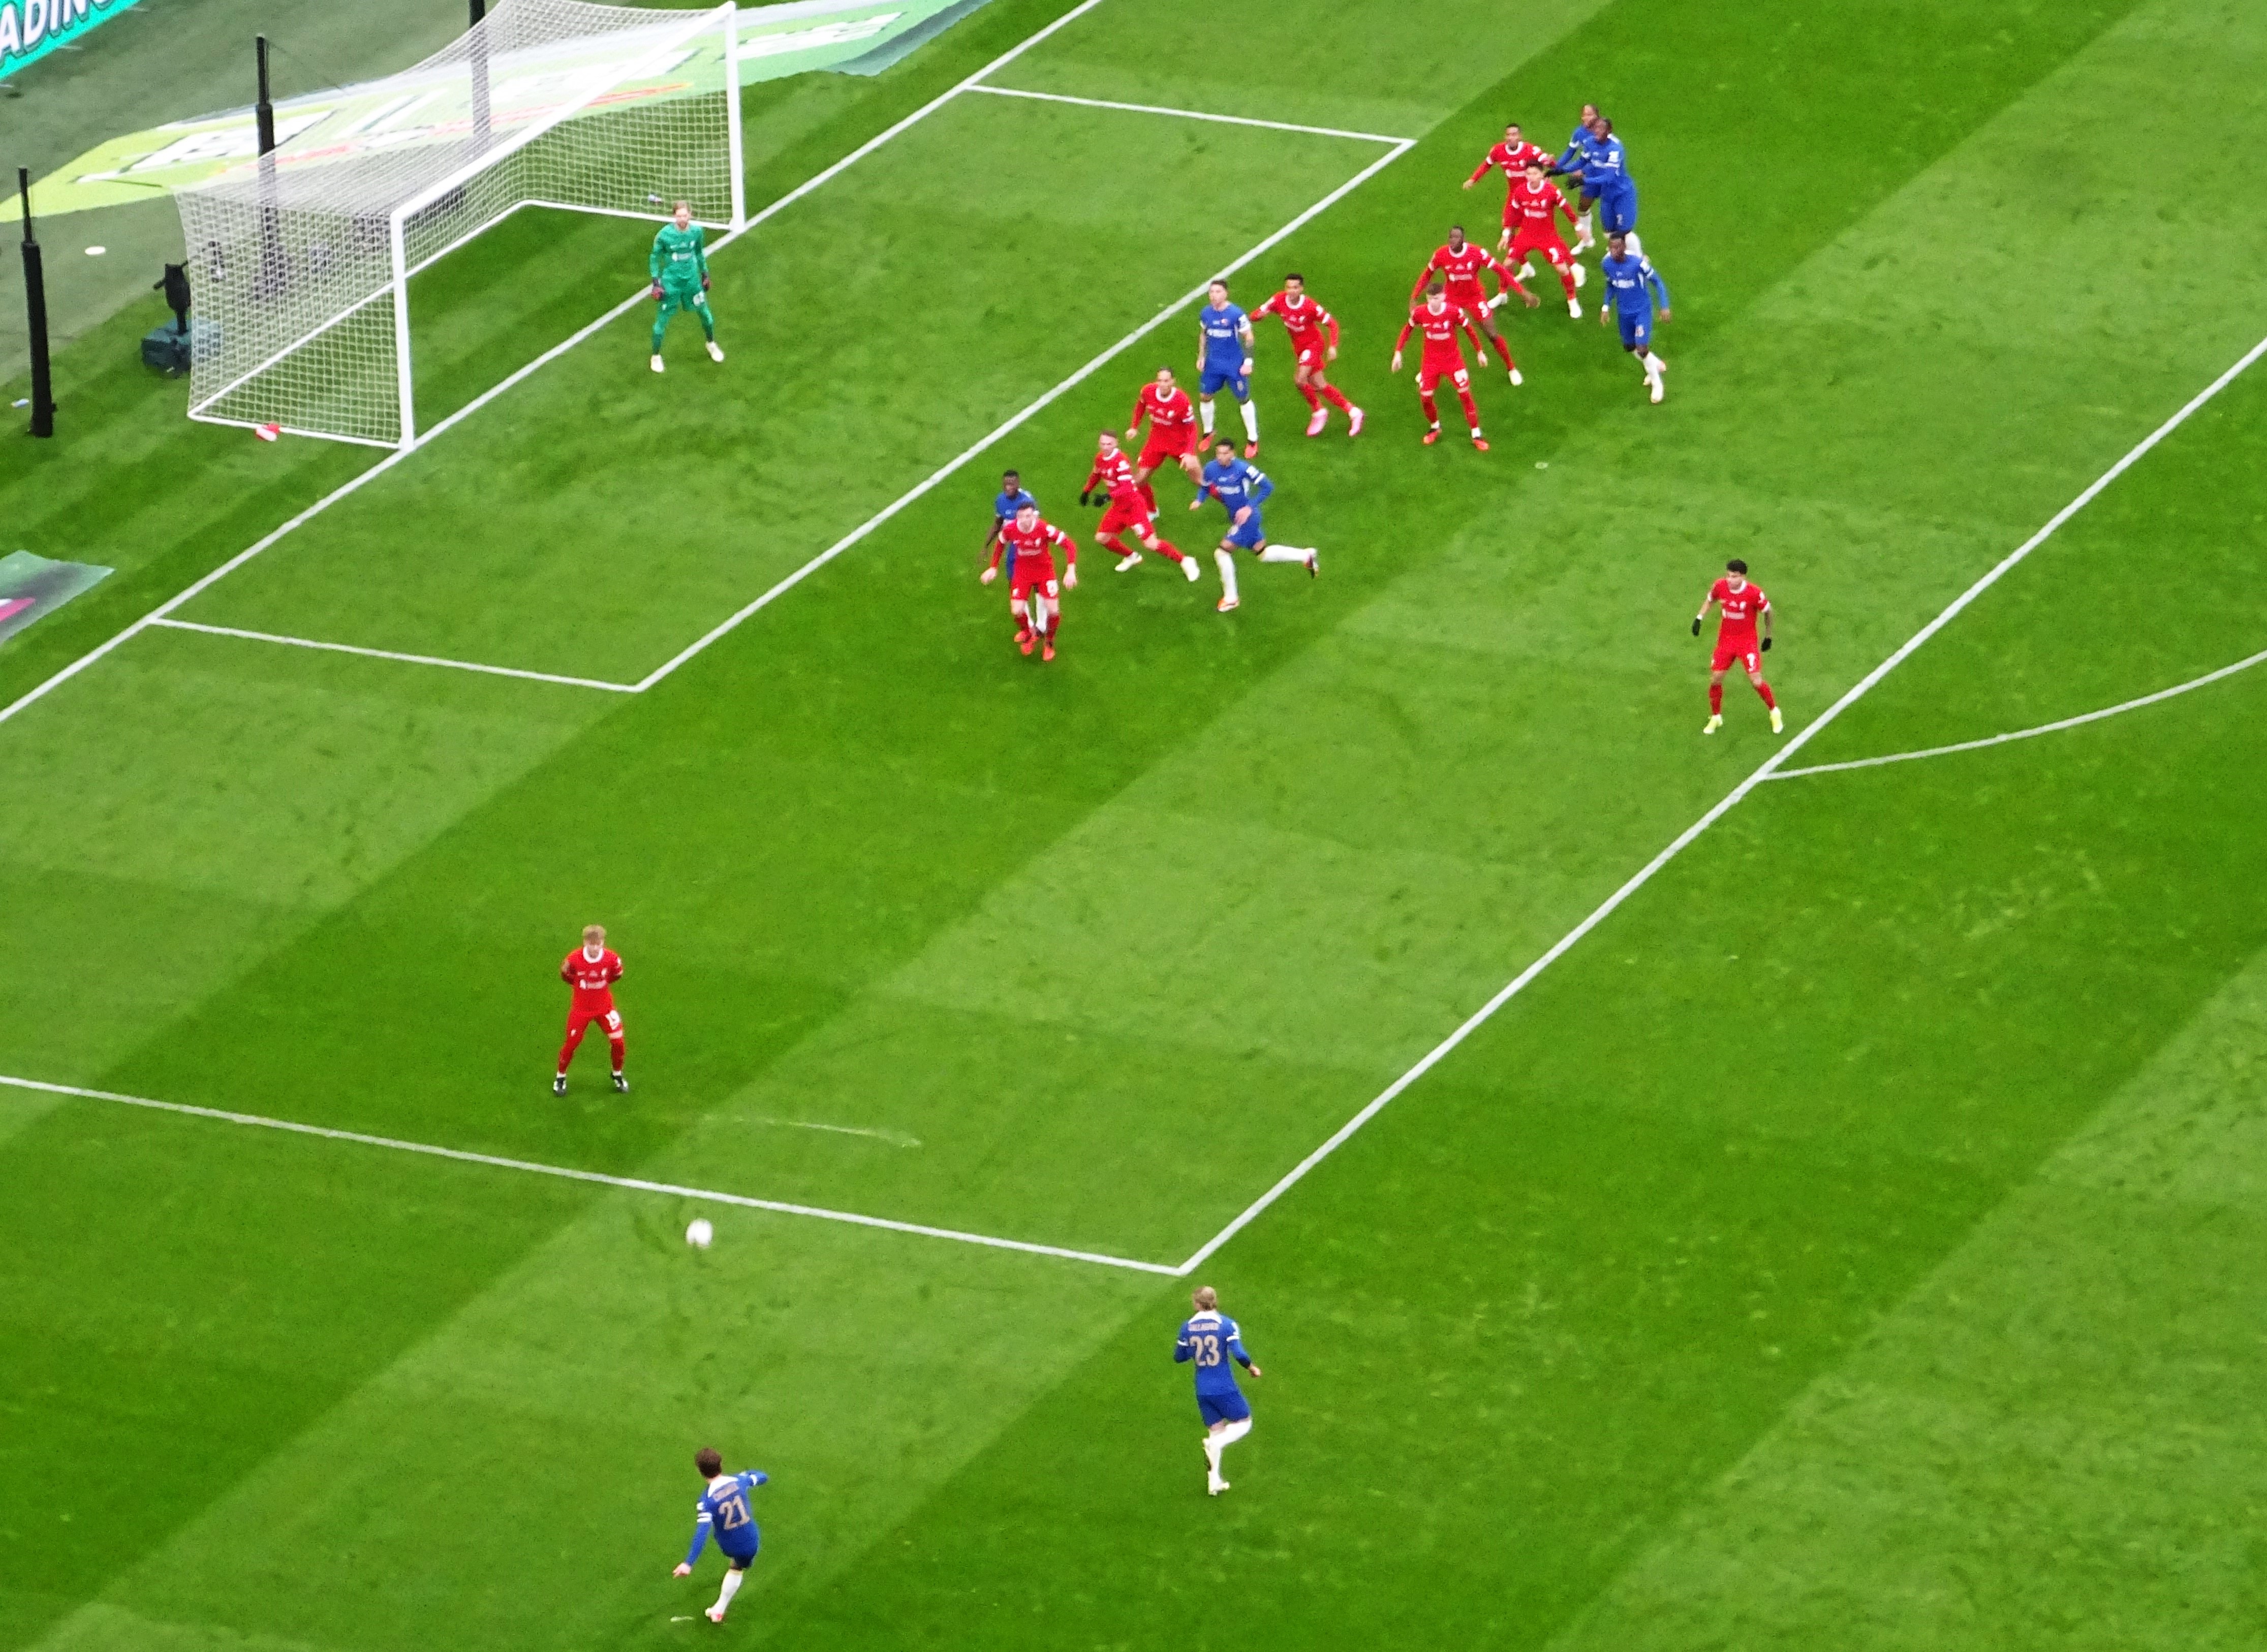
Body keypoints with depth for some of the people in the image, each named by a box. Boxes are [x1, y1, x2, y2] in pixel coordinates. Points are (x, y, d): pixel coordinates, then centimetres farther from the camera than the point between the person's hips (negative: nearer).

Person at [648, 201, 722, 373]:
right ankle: (656, 356, 22)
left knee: (704, 313, 16)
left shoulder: (697, 232, -9)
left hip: (692, 279, 3)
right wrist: (656, 283, -9)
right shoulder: (665, 235, -19)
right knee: (662, 319, 3)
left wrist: (705, 274, 16)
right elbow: (654, 257, -6)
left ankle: (712, 345, 43)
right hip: (671, 281, -3)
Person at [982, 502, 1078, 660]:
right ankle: (1029, 633, 26)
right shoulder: (1010, 530, -20)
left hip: (1045, 570, -1)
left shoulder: (1045, 529, -28)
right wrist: (994, 568, 5)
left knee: (1053, 610, -8)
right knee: (1017, 611, -9)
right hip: (1022, 572, 2)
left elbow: (1069, 545, -22)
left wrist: (1071, 570, -32)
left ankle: (1049, 643, 23)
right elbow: (1000, 545, 4)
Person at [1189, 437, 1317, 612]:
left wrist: (1250, 507, -23)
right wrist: (1199, 501, -9)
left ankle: (1230, 598, 1)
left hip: (1246, 517, -8)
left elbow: (1267, 487, -17)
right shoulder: (1211, 469, -5)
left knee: (1223, 551, -13)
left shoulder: (1243, 469, -23)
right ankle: (1307, 556, 35)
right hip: (1235, 518, 8)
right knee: (1262, 553, 19)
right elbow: (1206, 488, 14)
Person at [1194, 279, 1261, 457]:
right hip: (1213, 363, 5)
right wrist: (1201, 357, 13)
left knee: (1244, 399, 5)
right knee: (1204, 396, 8)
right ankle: (1208, 433, 30)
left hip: (1235, 365, -5)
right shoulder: (1205, 314, -2)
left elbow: (1248, 338, -10)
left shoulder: (1236, 314, -18)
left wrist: (1248, 362, -12)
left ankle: (1253, 440, 16)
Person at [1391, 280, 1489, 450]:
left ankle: (1476, 435, 11)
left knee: (1465, 395, -1)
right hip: (1431, 361, 2)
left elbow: (1469, 330, -4)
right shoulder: (1420, 313, -15)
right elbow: (1407, 329, 2)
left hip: (1453, 359, -2)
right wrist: (1398, 352, 0)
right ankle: (1434, 428, 31)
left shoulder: (1454, 312, -20)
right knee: (1425, 397, 2)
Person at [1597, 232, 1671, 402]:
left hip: (1642, 310, -5)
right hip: (1624, 312, 5)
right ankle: (1656, 365, 46)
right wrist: (1606, 307, 3)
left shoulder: (1638, 262, -27)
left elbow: (1657, 282, -12)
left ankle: (1656, 383, 13)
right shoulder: (1606, 264, -11)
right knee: (1629, 347, 18)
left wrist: (1665, 307, -14)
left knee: (1642, 349, -12)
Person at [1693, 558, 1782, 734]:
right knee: (1715, 679, 1)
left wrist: (1768, 637, 7)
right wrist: (1699, 618, 0)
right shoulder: (1720, 586, -10)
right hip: (1725, 640, 4)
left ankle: (1774, 713, 17)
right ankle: (1716, 718, 24)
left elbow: (1768, 612, -3)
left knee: (1757, 681, -9)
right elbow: (1710, 599, 13)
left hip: (1747, 642, -4)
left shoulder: (1755, 593, -21)